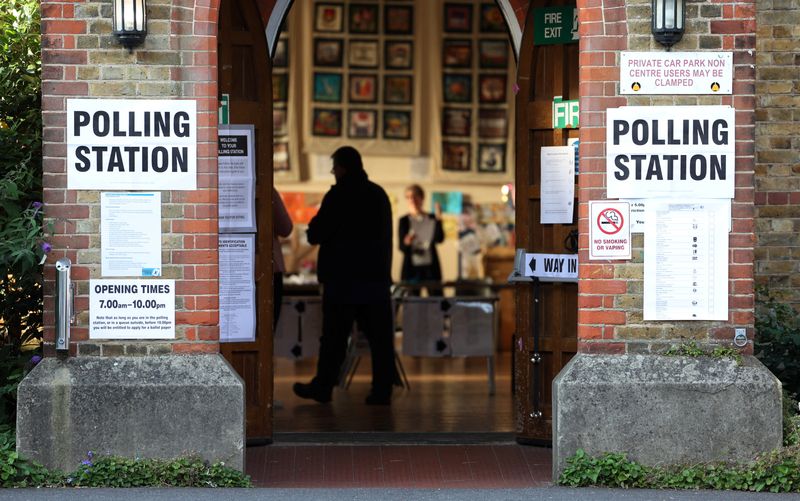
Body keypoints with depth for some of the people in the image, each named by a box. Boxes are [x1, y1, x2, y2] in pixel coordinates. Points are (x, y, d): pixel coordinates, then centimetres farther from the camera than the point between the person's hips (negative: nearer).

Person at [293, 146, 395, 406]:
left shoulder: (338, 195, -10)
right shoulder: (379, 195, 9)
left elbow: (315, 235, -9)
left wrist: (314, 227, 11)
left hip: (343, 279, -5)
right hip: (377, 277, 5)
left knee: (334, 336, 3)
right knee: (379, 336, 2)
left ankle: (323, 387, 10)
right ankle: (382, 390, 0)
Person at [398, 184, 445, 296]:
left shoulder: (432, 219, 6)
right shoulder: (404, 221, 3)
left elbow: (440, 239, -7)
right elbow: (401, 247, -3)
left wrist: (438, 219, -17)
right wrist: (406, 242, -25)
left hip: (430, 267, 1)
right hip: (411, 268, -1)